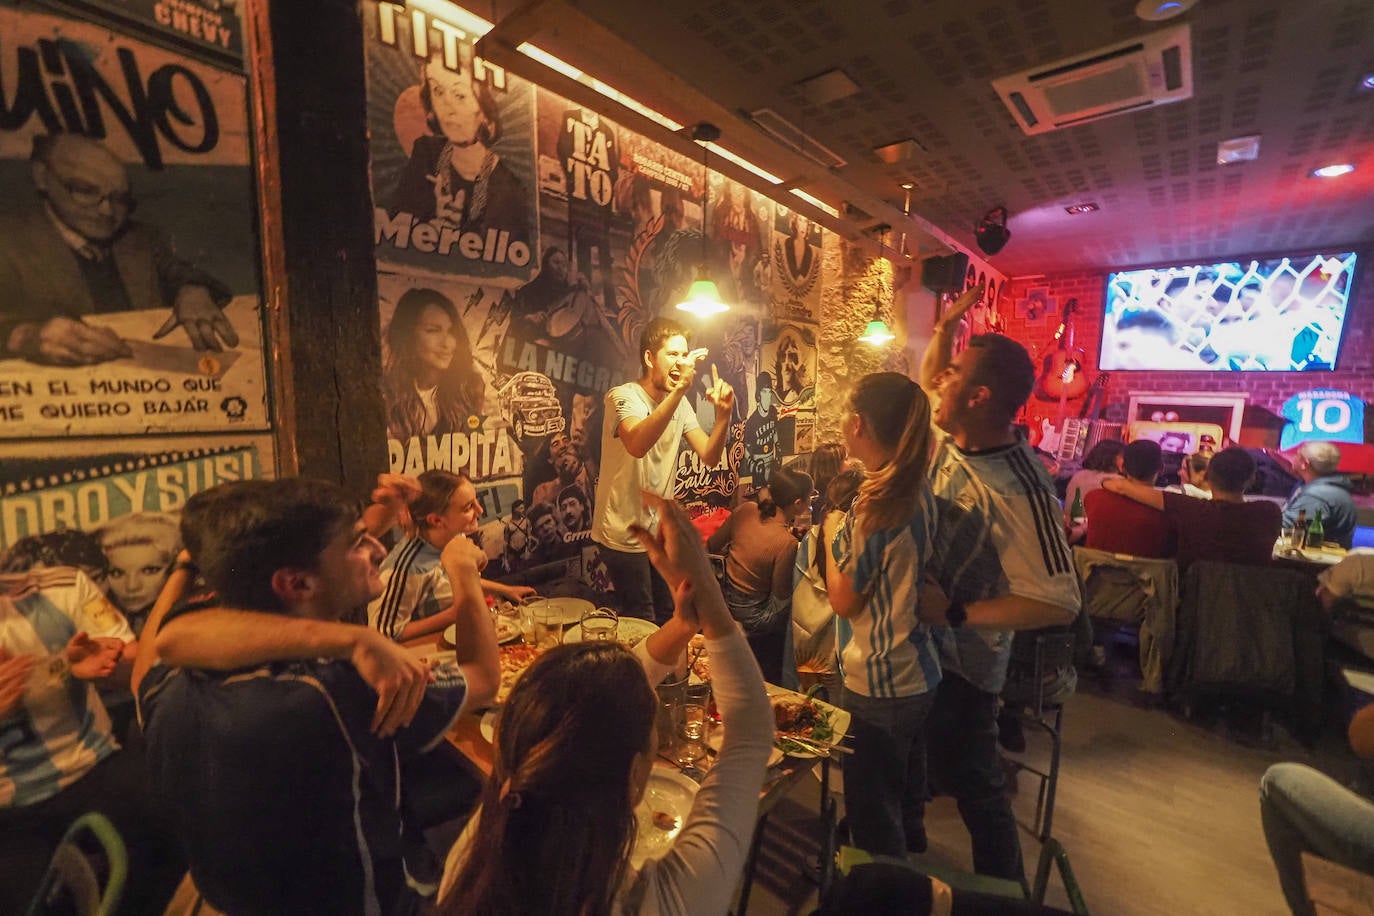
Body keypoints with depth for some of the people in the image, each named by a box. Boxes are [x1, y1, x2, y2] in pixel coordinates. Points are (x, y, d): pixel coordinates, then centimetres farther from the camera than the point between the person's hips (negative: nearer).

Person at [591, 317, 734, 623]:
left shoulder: (680, 404, 3)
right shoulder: (624, 396, -17)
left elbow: (709, 456, -4)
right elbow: (637, 444, -39)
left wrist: (723, 414, -20)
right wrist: (681, 388, -43)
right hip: (625, 533, -7)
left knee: (668, 616, 21)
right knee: (642, 624, 6)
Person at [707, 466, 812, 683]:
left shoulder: (745, 510, -13)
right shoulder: (787, 543, -28)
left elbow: (712, 546, 0)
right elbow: (780, 595, -15)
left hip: (724, 602, 7)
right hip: (752, 619, -7)